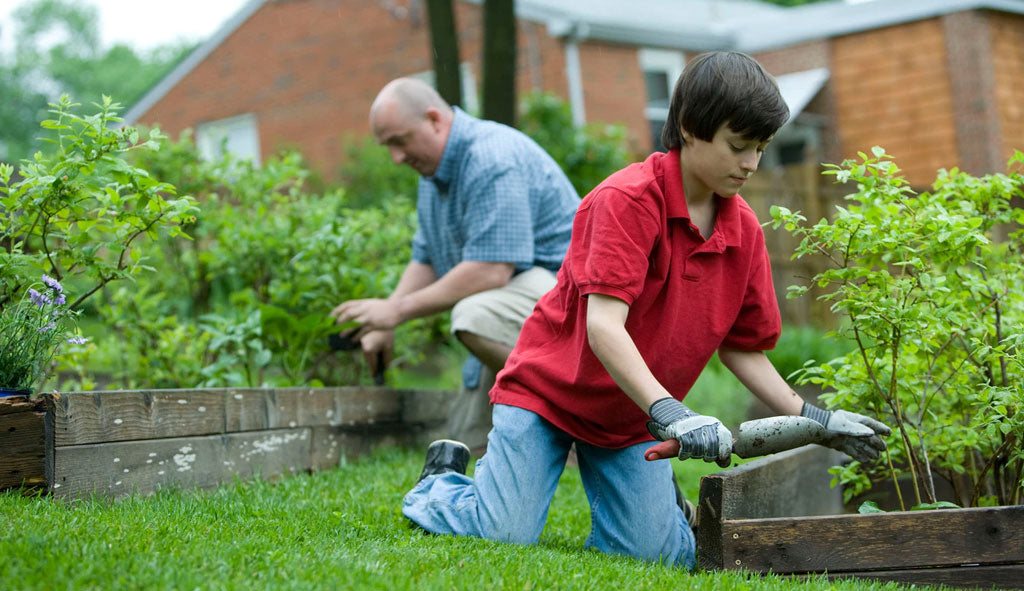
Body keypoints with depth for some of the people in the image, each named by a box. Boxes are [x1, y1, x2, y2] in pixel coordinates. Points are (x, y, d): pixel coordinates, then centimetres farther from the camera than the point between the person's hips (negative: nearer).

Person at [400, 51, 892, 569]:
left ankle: (657, 489, 24)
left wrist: (813, 419, -5)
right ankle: (442, 480, 16)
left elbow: (742, 349, 6)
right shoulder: (627, 198, -22)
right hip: (547, 389, -5)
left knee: (657, 553, -10)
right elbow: (603, 324, -31)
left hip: (633, 419, 5)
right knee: (506, 536, -16)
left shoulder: (744, 229, -2)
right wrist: (668, 412, -41)